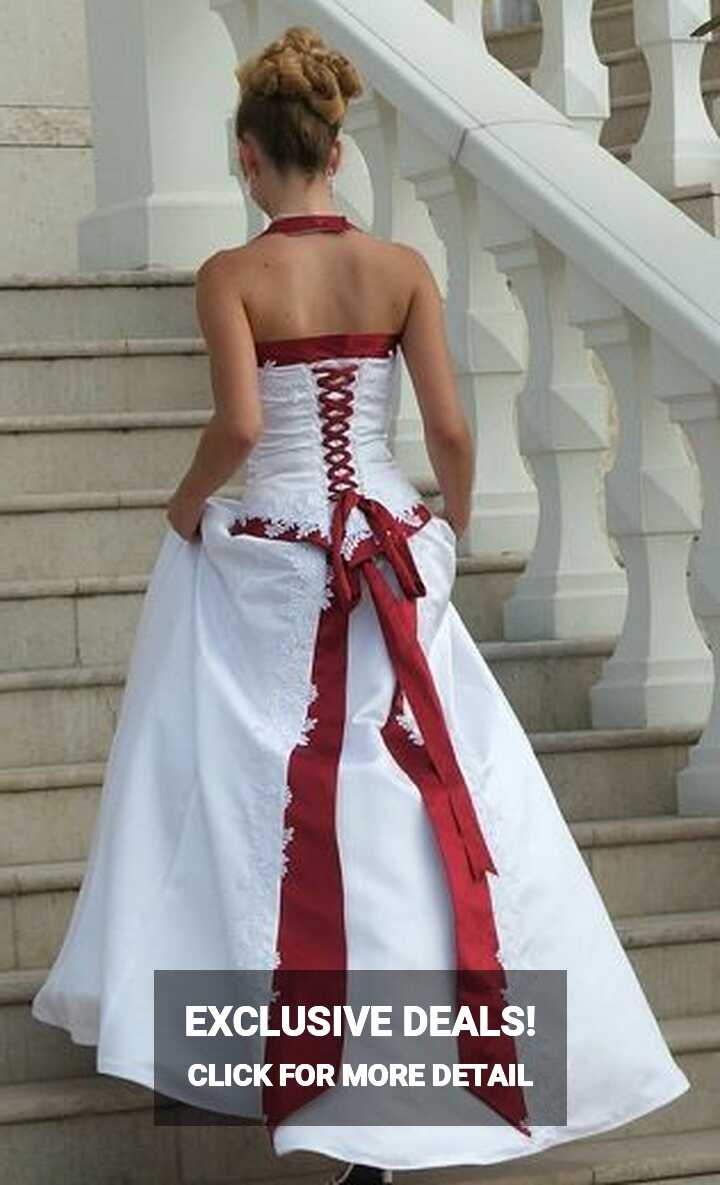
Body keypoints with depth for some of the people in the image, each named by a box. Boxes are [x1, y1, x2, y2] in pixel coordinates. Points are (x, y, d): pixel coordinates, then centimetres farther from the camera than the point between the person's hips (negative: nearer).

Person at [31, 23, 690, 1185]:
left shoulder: (231, 276, -9)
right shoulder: (404, 268, -1)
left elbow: (239, 427, -21)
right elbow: (451, 430, -4)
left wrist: (186, 507, -3)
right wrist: (451, 532, 13)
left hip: (267, 565, -2)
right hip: (392, 559, 2)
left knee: (258, 792, 10)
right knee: (421, 791, 9)